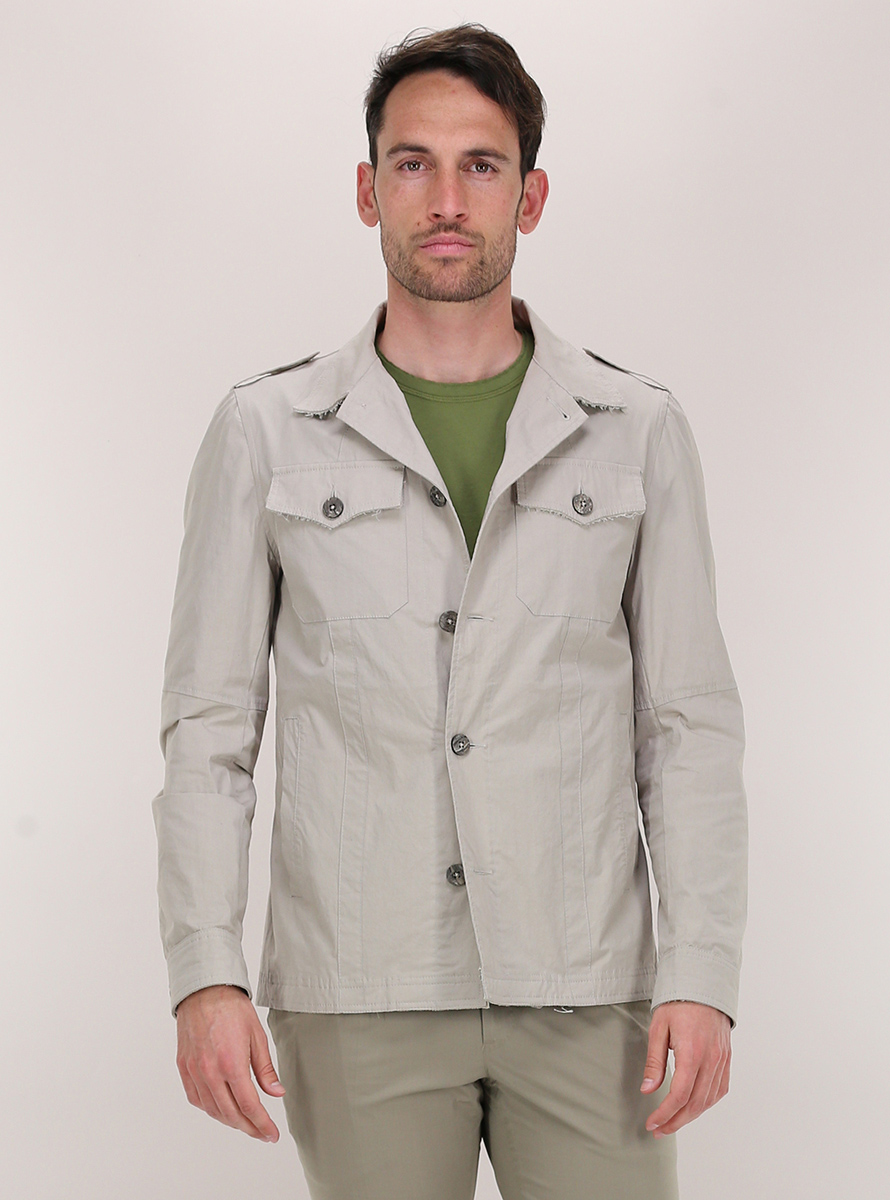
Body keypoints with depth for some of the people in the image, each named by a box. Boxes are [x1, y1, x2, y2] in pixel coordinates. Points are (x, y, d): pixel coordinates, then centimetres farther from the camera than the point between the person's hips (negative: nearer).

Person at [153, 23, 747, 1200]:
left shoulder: (637, 430, 3)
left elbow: (688, 726, 4)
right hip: (359, 1000, 0)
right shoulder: (267, 431, 2)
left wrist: (701, 978, -5)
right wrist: (204, 974, -8)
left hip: (583, 996, 1)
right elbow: (211, 723, 2)